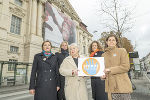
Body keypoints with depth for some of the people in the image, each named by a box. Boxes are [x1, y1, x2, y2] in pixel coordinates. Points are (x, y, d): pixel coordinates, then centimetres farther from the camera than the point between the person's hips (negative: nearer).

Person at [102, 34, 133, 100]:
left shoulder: (122, 51, -1)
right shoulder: (104, 55, 11)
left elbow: (126, 67, -11)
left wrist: (110, 70, -14)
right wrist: (103, 75, -1)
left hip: (122, 85, -3)